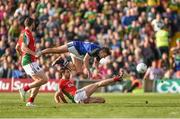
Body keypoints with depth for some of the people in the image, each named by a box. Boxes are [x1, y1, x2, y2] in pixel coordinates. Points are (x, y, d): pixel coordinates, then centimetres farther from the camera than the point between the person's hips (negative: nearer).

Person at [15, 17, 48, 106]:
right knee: (44, 79, -12)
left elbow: (17, 48, 26)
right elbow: (24, 47, -24)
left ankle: (30, 102, 7)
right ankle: (25, 89, -11)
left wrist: (22, 56, 34)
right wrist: (35, 54, -28)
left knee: (39, 81, 11)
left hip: (25, 61, 10)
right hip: (30, 61, -10)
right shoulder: (27, 34, -12)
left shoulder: (23, 33, 18)